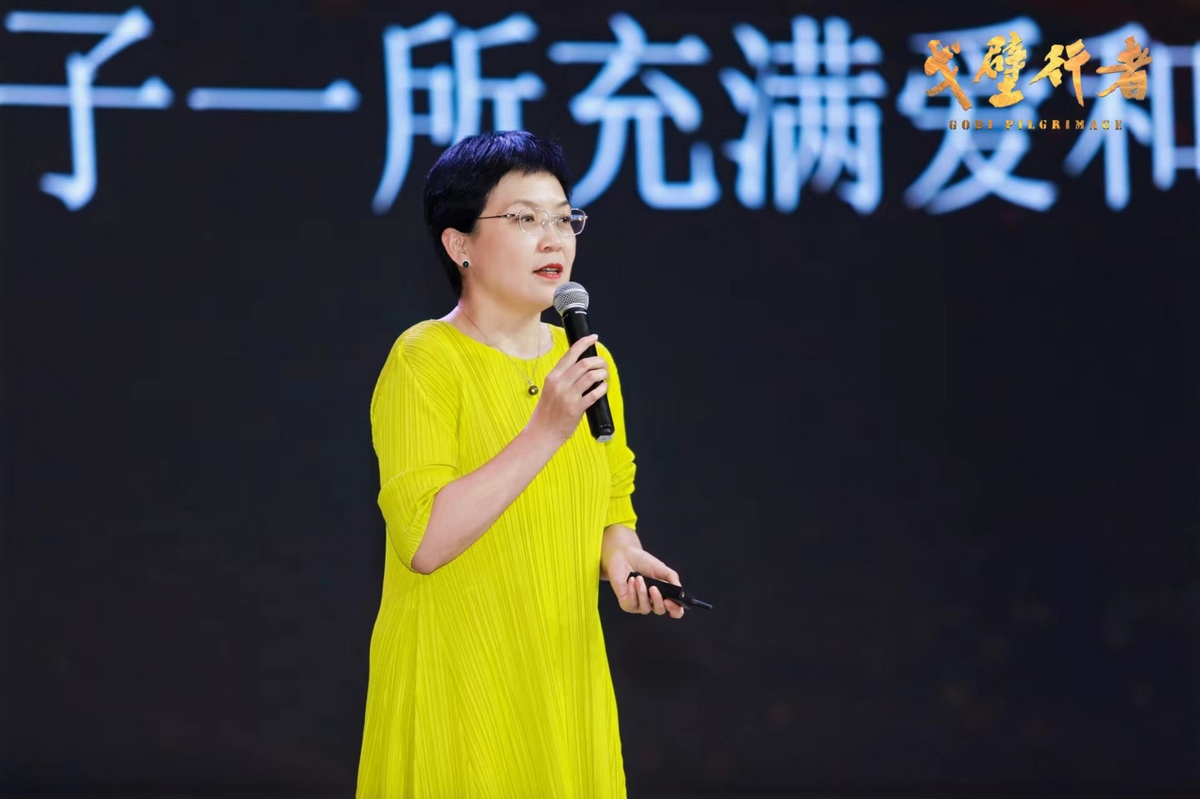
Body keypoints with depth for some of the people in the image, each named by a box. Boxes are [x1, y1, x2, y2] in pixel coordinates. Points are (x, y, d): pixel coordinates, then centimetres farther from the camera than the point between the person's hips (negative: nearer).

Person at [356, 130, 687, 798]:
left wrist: (620, 555, -2)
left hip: (567, 673, 6)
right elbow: (424, 541, -22)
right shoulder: (426, 360, -12)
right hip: (459, 682, -6)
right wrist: (545, 431, -25)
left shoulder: (588, 362, 8)